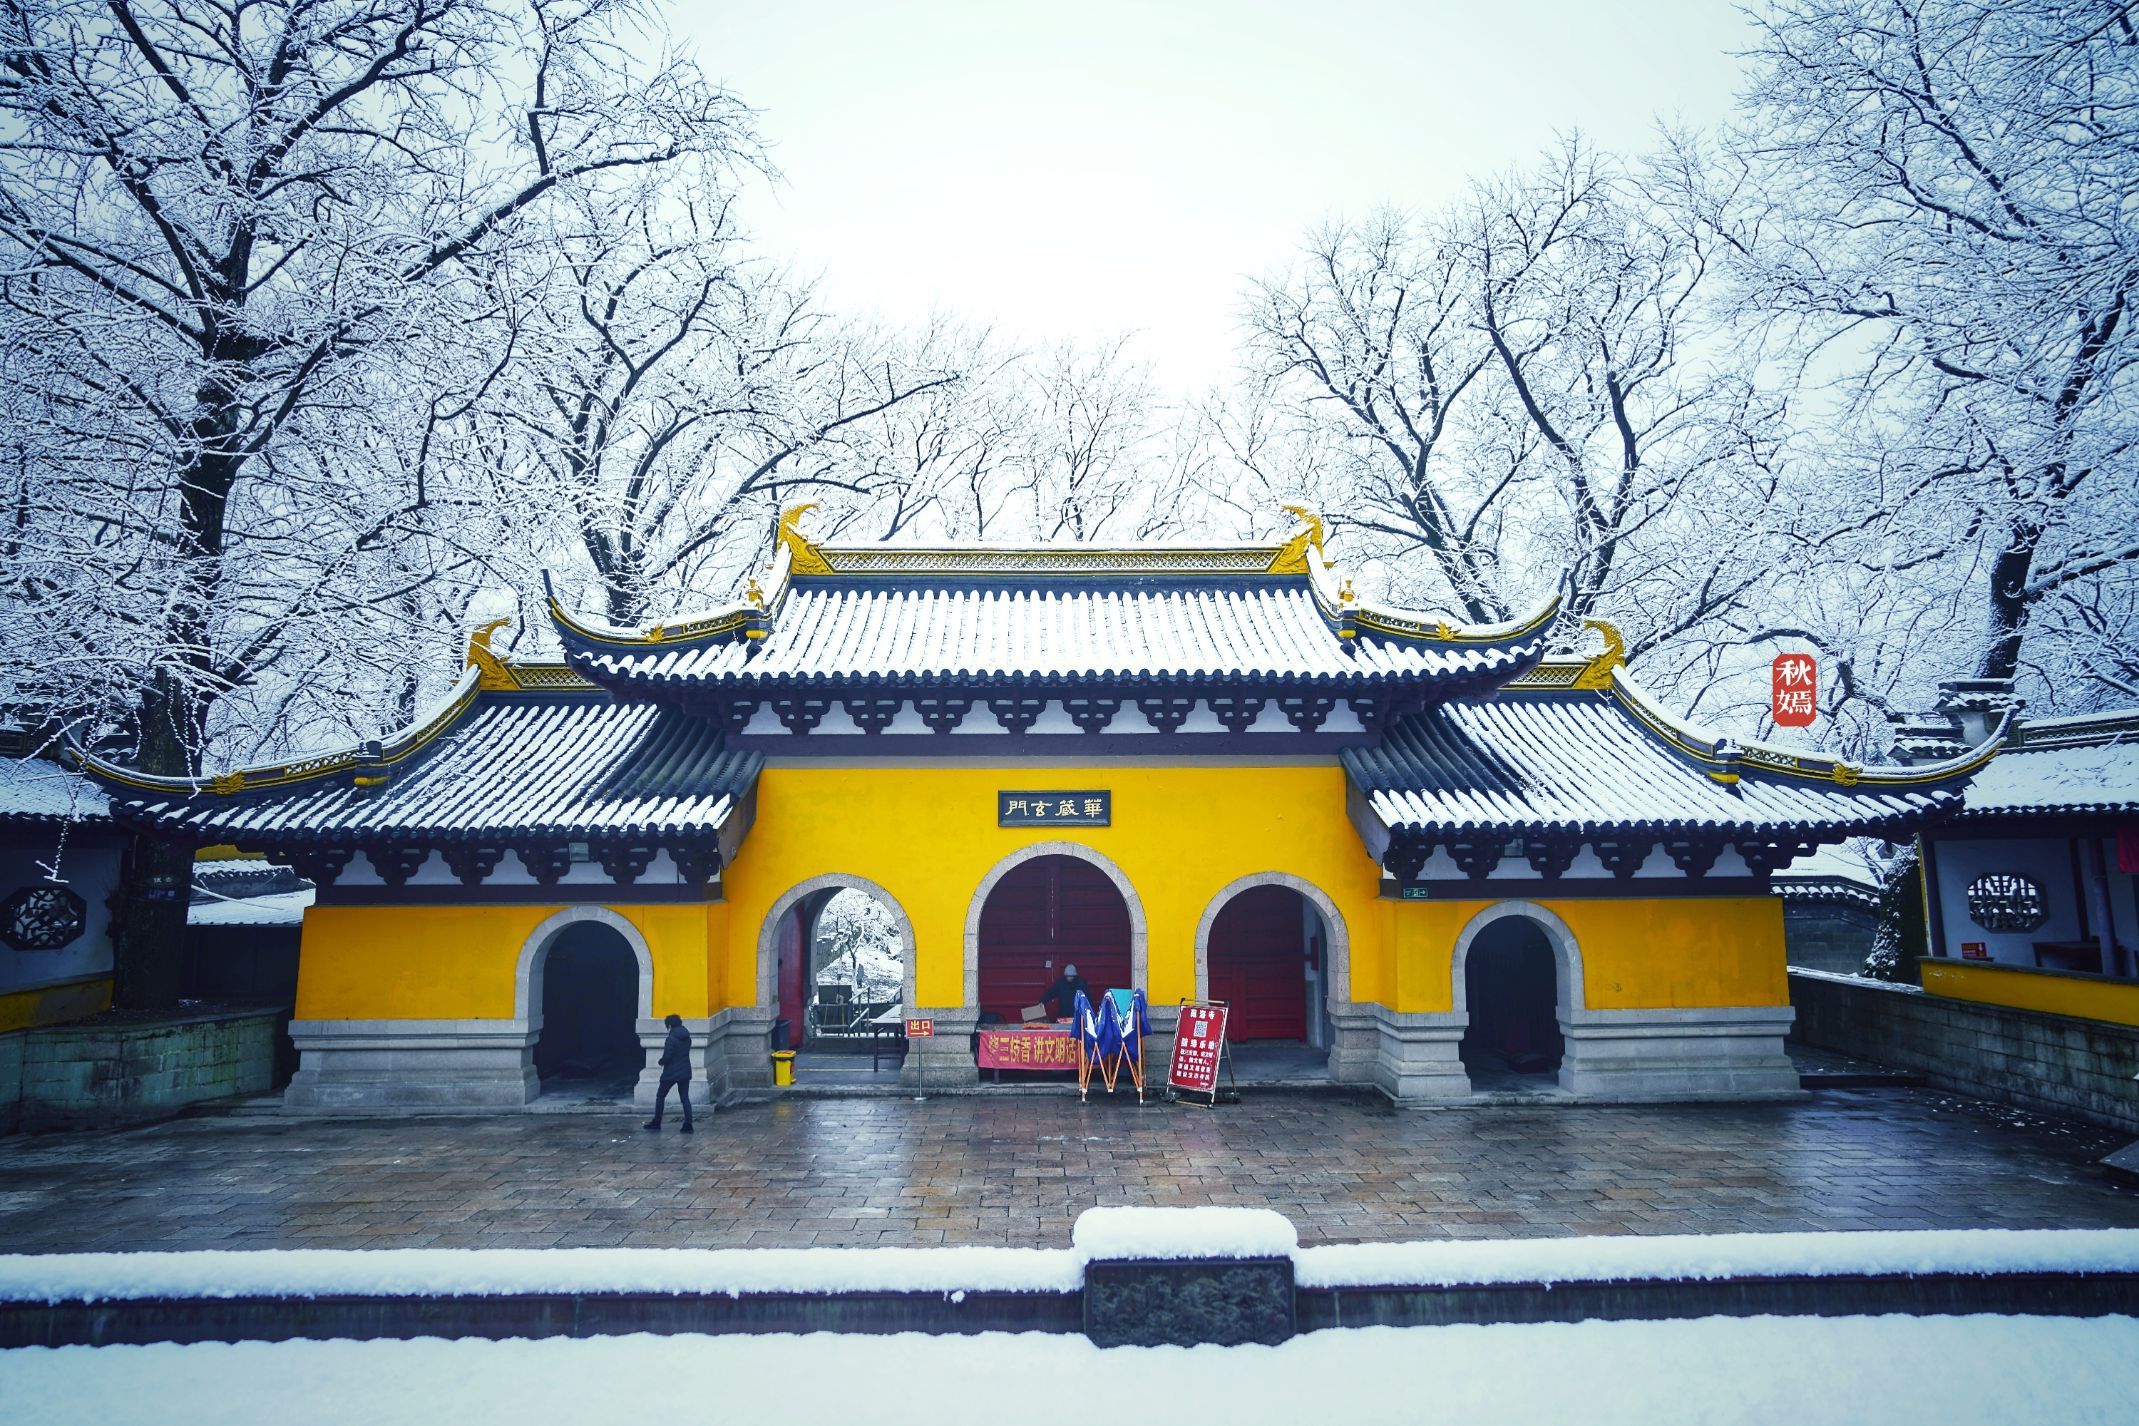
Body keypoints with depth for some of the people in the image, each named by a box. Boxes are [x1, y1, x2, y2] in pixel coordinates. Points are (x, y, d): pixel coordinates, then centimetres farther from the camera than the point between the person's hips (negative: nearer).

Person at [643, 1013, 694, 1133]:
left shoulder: (671, 1038, -17)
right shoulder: (687, 1037, 6)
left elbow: (667, 1057, -20)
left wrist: (661, 1061, 2)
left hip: (671, 1073, -6)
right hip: (685, 1072, 6)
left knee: (660, 1096, 12)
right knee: (685, 1098, 6)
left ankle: (656, 1123, 19)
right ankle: (688, 1126, 0)